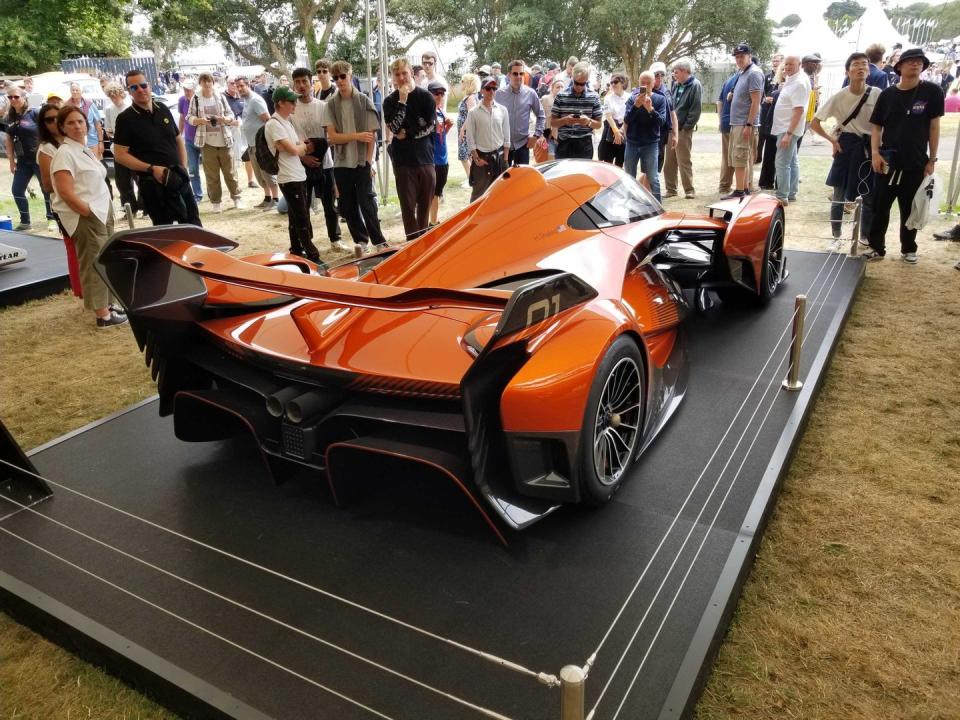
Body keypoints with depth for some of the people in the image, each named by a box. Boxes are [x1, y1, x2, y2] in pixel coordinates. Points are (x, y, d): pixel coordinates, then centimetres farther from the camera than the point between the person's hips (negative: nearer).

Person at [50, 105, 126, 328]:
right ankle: (103, 315, -3)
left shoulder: (85, 150, 16)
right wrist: (88, 212, -18)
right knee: (95, 265, -6)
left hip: (102, 212, 9)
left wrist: (104, 211, 13)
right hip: (84, 218, -9)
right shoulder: (65, 153, -11)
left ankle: (106, 305, 21)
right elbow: (66, 192, -19)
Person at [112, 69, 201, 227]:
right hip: (153, 183, -5)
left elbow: (179, 140, 17)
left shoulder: (163, 109, 9)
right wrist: (151, 169, -19)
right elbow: (120, 155, -9)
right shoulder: (125, 118, -6)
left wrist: (183, 167, 3)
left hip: (179, 177, 5)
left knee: (193, 224, 12)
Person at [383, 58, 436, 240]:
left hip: (425, 157, 1)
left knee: (425, 204, 7)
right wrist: (402, 101, -14)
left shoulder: (426, 97, 3)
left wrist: (408, 135, -5)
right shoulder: (390, 101, 3)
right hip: (403, 160, -1)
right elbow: (395, 127, -11)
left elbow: (431, 125, -1)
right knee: (408, 205, -2)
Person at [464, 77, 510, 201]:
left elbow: (506, 136, 6)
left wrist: (505, 158, 1)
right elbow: (470, 138, -3)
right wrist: (476, 158, -9)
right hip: (481, 156, -2)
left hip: (499, 156, 3)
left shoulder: (502, 110, 4)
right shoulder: (473, 112, -3)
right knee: (478, 193, 1)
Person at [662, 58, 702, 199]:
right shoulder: (676, 85, 15)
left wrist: (686, 127, -16)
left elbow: (696, 109, -12)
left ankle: (689, 190, 6)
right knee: (669, 162, 9)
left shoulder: (695, 85, -7)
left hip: (684, 130, -7)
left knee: (684, 161, -3)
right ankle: (671, 189, 18)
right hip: (671, 128, 7)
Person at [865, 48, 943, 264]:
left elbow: (934, 127, -1)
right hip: (888, 161, 1)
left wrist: (932, 159, -3)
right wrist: (875, 152, -10)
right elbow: (876, 126, 5)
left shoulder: (932, 92, -2)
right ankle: (877, 247, 13)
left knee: (910, 209, 10)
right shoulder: (887, 94, 2)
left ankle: (909, 249, 23)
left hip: (916, 163, -1)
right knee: (880, 206, 3)